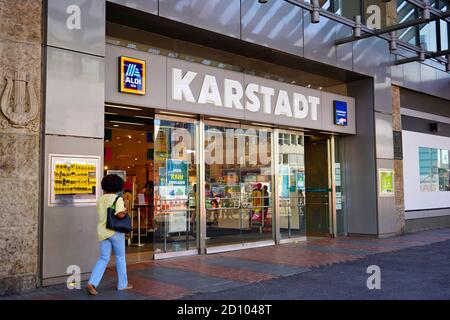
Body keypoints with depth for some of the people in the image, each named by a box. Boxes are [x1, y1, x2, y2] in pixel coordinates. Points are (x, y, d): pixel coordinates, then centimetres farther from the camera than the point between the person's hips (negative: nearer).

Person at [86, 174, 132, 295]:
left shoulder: (100, 200, 9)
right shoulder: (118, 199, -10)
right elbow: (121, 215, -21)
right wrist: (125, 210, -2)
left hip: (103, 231, 5)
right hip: (115, 231, -5)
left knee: (103, 259, 8)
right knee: (120, 258, 10)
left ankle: (92, 283, -7)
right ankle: (122, 284, 20)